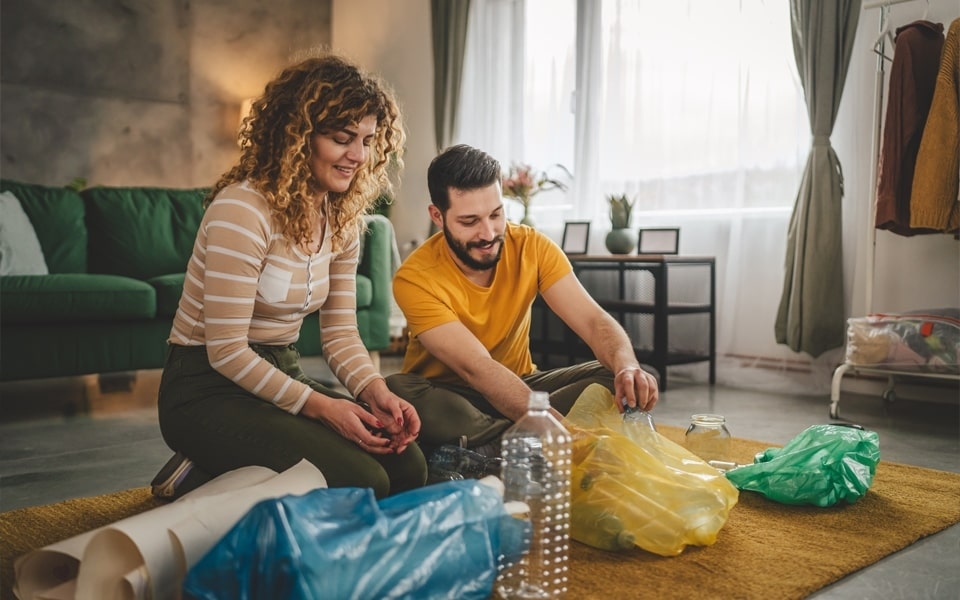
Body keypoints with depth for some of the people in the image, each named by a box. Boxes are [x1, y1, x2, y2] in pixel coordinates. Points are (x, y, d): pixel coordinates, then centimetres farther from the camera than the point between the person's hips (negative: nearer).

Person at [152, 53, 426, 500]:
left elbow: (340, 332, 4)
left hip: (281, 377, 8)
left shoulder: (343, 218, 4)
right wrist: (318, 406, -24)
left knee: (407, 467, -10)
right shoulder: (243, 210, -20)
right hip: (209, 389, -8)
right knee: (362, 484, -24)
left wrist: (375, 391, -15)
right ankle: (203, 484, -2)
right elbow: (226, 350, -21)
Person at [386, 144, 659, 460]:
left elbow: (594, 321, -17)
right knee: (395, 391, -36)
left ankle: (490, 449, -24)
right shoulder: (415, 278, -23)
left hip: (519, 384, 4)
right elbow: (476, 368, -33)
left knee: (620, 380, -19)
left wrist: (628, 367, -40)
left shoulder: (532, 247, -11)